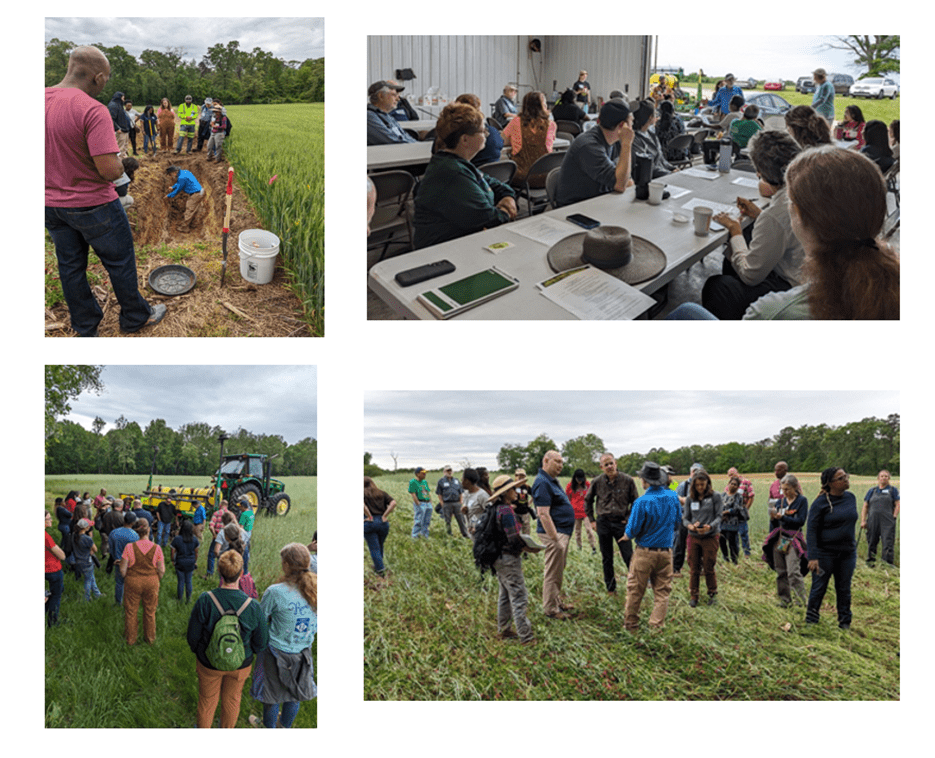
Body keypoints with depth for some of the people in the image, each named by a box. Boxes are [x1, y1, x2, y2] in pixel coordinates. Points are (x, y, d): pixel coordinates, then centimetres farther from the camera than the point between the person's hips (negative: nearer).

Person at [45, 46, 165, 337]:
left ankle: (86, 328, 30)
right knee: (120, 262, 13)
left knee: (70, 265, 17)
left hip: (51, 205, 7)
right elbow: (110, 170, -28)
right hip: (93, 205, -6)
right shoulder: (93, 111, -24)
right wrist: (120, 164, -6)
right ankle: (135, 316, 29)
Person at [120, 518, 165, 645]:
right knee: (150, 612, 19)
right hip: (151, 582, 1)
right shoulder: (156, 548, -13)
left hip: (133, 582, -1)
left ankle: (130, 640, 32)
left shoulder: (129, 547, -16)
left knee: (131, 612, 18)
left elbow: (123, 569, -11)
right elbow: (161, 570, -8)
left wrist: (126, 579, 10)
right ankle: (150, 639, 34)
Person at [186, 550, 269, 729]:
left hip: (209, 662, 0)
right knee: (232, 700, 28)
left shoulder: (205, 601, -29)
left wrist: (197, 651, 8)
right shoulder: (253, 607, -27)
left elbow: (192, 637, -14)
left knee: (207, 701, 27)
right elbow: (261, 643, -14)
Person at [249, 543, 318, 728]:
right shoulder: (316, 590, -14)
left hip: (277, 651, -4)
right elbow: (317, 624, -1)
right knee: (295, 692, 26)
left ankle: (269, 727, 43)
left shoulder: (275, 592, -27)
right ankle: (286, 725, 48)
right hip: (303, 651, 4)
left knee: (272, 693, 21)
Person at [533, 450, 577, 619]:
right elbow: (543, 514, -24)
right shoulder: (543, 483, -19)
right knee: (552, 573, -2)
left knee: (558, 572, 19)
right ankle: (550, 609, 6)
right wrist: (555, 539, -25)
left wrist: (561, 537, 19)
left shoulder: (552, 481, 14)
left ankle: (557, 602, 31)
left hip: (563, 532, 11)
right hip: (554, 532, -11)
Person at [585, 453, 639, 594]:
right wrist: (592, 520, 8)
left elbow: (635, 502, 4)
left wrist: (629, 520, -3)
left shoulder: (627, 480, -7)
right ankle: (611, 589, 22)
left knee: (629, 556, -4)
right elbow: (588, 500, 13)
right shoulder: (597, 481, -3)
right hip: (603, 523, 2)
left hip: (621, 523, -1)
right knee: (606, 558, 10)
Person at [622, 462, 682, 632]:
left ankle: (630, 625, 21)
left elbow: (633, 530, -14)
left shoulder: (642, 502, -18)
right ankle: (656, 626, 10)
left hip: (645, 552, -4)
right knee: (662, 592, 11)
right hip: (666, 551, 4)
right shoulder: (673, 497, -2)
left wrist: (627, 535, 8)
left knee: (635, 591, 10)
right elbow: (677, 523, 10)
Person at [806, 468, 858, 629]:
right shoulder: (821, 502, -12)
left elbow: (851, 522, 16)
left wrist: (852, 546, 13)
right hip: (824, 553, -5)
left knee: (844, 590, 12)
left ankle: (845, 624, 25)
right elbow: (811, 530, -14)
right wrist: (812, 557, -20)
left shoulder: (851, 498, 5)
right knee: (818, 589, 3)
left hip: (847, 553, 5)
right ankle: (810, 622, 16)